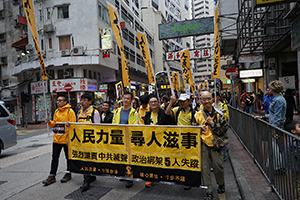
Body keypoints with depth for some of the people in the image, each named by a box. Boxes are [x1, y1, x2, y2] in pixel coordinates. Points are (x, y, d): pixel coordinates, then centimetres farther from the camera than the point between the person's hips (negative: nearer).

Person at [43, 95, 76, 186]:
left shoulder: (70, 111, -10)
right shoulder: (56, 112, 10)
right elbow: (54, 124, 17)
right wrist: (50, 122, -5)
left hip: (66, 139, -6)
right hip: (56, 139, 6)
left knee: (68, 157, 11)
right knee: (54, 158, 10)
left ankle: (68, 173, 26)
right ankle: (52, 176, 19)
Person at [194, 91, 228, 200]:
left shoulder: (218, 114, 1)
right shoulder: (198, 115, 3)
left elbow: (224, 130, -4)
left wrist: (212, 123, -13)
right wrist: (200, 128, -10)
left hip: (215, 143, -1)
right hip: (203, 143, 1)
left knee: (218, 166, 1)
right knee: (205, 167, 3)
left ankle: (221, 184, 33)